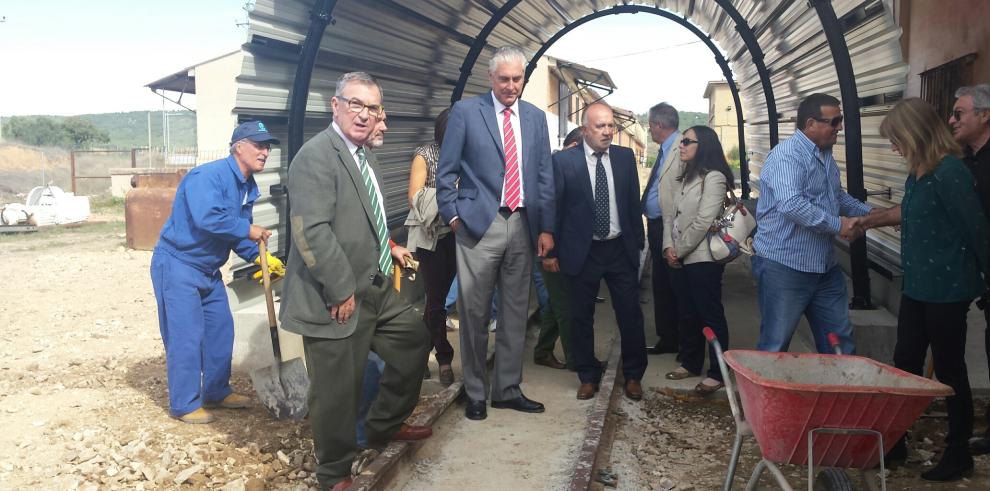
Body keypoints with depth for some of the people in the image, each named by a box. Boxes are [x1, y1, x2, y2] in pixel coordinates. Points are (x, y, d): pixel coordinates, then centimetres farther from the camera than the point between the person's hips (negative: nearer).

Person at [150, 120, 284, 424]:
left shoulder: (248, 187, 7)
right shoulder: (209, 176, -22)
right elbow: (207, 217, -37)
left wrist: (259, 257, -4)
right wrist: (247, 230, -26)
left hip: (209, 270, 9)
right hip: (177, 265, -9)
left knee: (221, 330, 13)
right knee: (187, 336, -5)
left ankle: (216, 391, 29)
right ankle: (184, 404, 8)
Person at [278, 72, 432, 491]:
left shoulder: (364, 155, 13)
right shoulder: (317, 155, -17)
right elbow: (311, 230, -25)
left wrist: (387, 246, 13)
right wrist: (342, 291, -22)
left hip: (377, 289, 10)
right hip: (336, 299, -10)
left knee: (415, 341, 23)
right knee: (337, 390, 3)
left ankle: (383, 425, 42)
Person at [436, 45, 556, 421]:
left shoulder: (536, 117, 11)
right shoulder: (465, 111, 0)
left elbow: (544, 176, 11)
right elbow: (447, 171, 1)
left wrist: (546, 228, 6)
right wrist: (453, 216, -6)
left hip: (523, 226, 4)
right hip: (479, 224, -4)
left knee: (515, 313, 10)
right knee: (474, 313, 2)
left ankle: (508, 389, 23)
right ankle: (475, 393, 17)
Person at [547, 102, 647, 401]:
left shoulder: (625, 157, 3)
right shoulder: (564, 161, -6)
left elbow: (634, 202, 10)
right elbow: (554, 207, -3)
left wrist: (638, 242, 9)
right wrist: (552, 250, -3)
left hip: (621, 249, 2)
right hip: (582, 251, -2)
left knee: (631, 315, 7)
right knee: (581, 318, 9)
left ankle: (633, 376, 24)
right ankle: (588, 376, 26)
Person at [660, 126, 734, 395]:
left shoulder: (714, 178, -12)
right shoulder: (681, 177, 13)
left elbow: (703, 221, -16)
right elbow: (670, 214, 10)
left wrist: (679, 250, -10)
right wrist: (669, 246, -3)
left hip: (703, 258, -8)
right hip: (680, 258, 8)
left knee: (711, 315, -1)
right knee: (687, 313, 16)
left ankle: (717, 373, 6)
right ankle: (691, 363, 29)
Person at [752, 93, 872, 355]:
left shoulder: (825, 156, 15)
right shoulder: (787, 156, -17)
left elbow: (839, 196, 30)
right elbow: (791, 204, -32)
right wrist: (837, 224, -26)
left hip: (825, 266, 9)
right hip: (784, 266, -9)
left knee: (840, 341, 15)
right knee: (775, 346, 1)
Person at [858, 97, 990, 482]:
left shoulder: (950, 172, -19)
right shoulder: (918, 173, 8)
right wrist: (870, 220, 29)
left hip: (946, 290, -8)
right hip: (917, 287, 8)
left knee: (948, 370, 5)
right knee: (905, 364, 13)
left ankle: (959, 454, 22)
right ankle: (894, 442, 25)